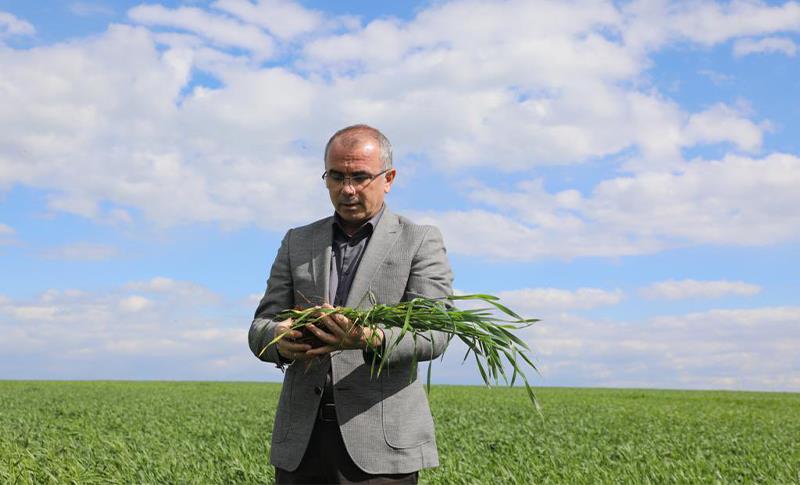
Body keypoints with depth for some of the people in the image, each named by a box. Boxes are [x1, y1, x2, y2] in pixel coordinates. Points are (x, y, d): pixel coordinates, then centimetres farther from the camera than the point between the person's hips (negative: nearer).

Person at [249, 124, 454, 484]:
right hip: (301, 440, 3)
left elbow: (433, 332, -9)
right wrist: (281, 341, -16)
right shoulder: (297, 243, 15)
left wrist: (374, 339, -30)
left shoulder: (420, 242, 3)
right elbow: (261, 327, 9)